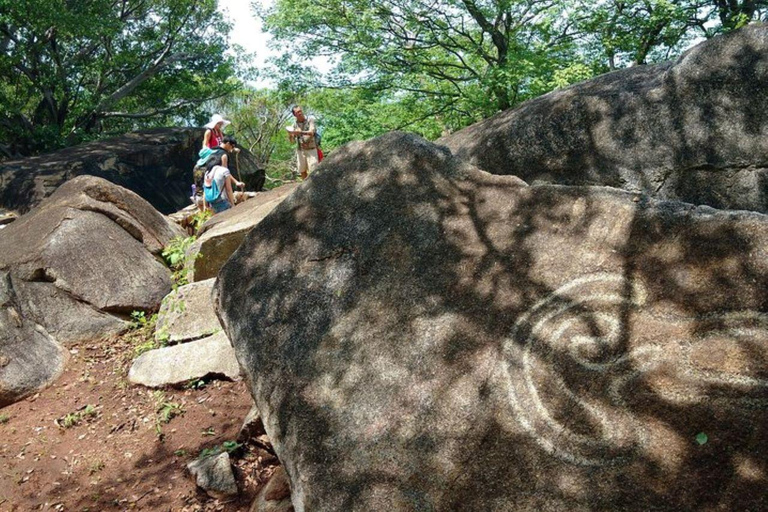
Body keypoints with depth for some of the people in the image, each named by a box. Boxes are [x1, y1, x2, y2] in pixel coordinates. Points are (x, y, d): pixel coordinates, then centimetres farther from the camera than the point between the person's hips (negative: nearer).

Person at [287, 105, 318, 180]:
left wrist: (299, 132, -31)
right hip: (300, 151, 4)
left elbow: (311, 132, -19)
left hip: (311, 150, -4)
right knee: (302, 171, 8)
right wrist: (289, 135, -16)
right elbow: (292, 141, 6)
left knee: (312, 171, -11)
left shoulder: (310, 120, -3)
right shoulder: (295, 125, 7)